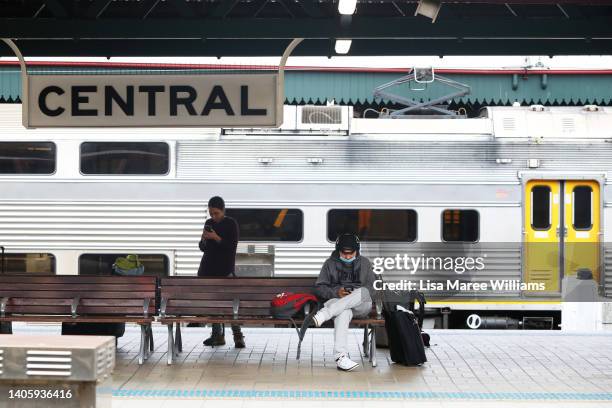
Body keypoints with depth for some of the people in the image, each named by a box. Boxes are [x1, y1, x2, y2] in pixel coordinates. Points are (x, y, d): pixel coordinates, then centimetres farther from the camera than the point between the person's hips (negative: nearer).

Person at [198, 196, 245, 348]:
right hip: (208, 269, 6)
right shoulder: (208, 223, 11)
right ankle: (218, 335, 7)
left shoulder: (231, 224, -4)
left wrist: (216, 238, -20)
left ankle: (238, 336, -13)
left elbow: (232, 247, -10)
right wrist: (204, 239, -6)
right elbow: (202, 248, 15)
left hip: (225, 269, -6)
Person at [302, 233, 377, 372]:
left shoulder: (365, 263, 17)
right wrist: (335, 292, -11)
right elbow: (319, 288, 9)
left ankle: (322, 315, -46)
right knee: (343, 312, -40)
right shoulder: (330, 264, 14)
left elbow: (373, 287, 12)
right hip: (336, 301, -1)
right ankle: (341, 356, -54)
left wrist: (356, 295, -9)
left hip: (361, 306, 1)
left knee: (363, 292, -37)